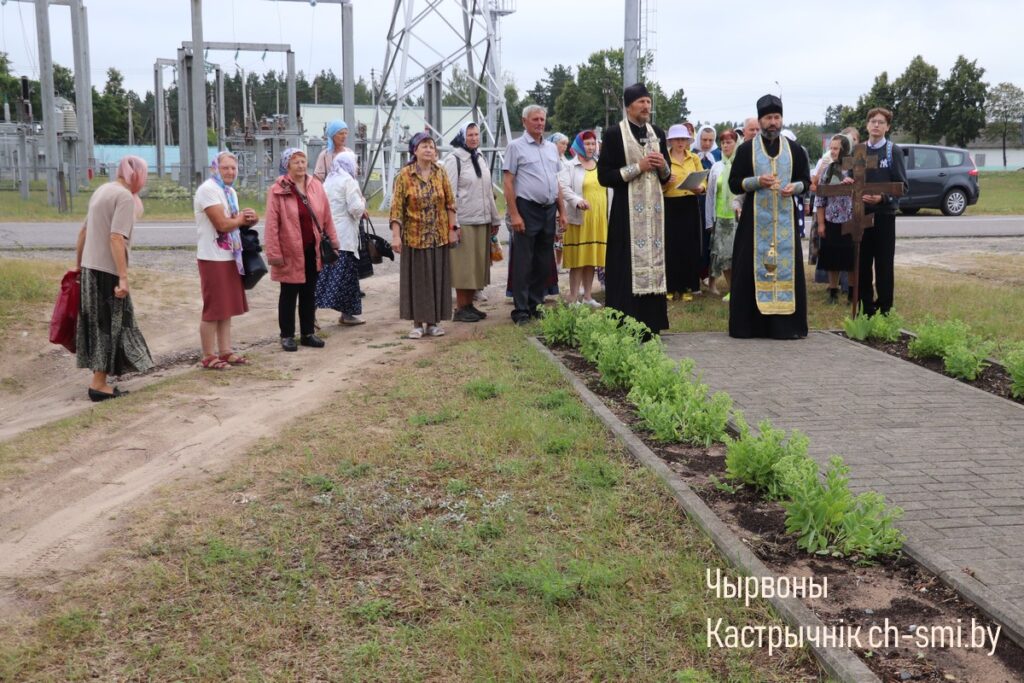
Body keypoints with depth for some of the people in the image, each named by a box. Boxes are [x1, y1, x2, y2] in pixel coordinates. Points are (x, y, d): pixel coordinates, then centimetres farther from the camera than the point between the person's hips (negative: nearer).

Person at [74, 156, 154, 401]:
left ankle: (99, 377, 22)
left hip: (90, 268, 9)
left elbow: (84, 231, 18)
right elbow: (116, 238, -22)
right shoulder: (125, 196, -13)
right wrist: (123, 277, -23)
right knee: (110, 325, -1)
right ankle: (99, 384, 2)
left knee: (99, 324, 15)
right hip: (107, 271, -8)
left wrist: (78, 264, 26)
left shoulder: (102, 190, 14)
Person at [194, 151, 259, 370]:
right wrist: (241, 218, -3)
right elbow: (222, 223, -22)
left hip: (229, 256, 9)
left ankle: (225, 352, 21)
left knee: (227, 307, 13)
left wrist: (248, 219, -4)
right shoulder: (208, 190, -14)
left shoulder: (230, 192, 15)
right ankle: (209, 357, 4)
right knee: (213, 309, -3)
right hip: (213, 258, -9)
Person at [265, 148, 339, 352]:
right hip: (290, 251, -4)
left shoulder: (316, 186, 4)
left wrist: (332, 241, 8)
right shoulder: (278, 190, -9)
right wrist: (273, 253, -14)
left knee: (309, 293, 12)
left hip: (312, 250, 4)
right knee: (289, 294, 6)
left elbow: (326, 217, 9)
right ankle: (287, 335, 15)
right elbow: (272, 224, -11)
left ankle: (308, 333, 23)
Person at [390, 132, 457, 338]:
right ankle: (418, 323, 10)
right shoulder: (404, 175, -6)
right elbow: (396, 208, -8)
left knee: (437, 277, 6)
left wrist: (452, 229, 0)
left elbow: (450, 204, 5)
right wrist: (396, 236, -14)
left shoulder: (440, 173, 3)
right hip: (414, 236, -3)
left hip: (439, 236, 3)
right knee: (416, 278, 3)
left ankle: (433, 322, 16)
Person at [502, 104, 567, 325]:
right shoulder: (516, 146, -3)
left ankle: (535, 306, 20)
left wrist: (562, 211, 13)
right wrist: (514, 214, -15)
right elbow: (508, 182, -8)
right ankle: (521, 310, 3)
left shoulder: (552, 148, 15)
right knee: (523, 263, -3)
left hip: (549, 210, 6)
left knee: (544, 263, 10)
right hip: (527, 209, -6)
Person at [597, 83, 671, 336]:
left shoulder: (657, 133, 13)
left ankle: (650, 323, 9)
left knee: (653, 262, 4)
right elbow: (604, 175, -7)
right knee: (627, 266, -8)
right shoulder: (614, 134, -3)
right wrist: (638, 167, -13)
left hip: (654, 208, 5)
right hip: (627, 210, -5)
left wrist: (663, 166, -3)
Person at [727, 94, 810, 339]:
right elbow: (733, 184, 2)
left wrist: (795, 187, -9)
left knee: (786, 267, 0)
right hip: (754, 218, -2)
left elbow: (806, 179, 14)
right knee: (752, 268, -3)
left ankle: (786, 323, 6)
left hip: (785, 218, 2)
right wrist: (757, 181, -15)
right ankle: (749, 323, 3)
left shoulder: (794, 150, 9)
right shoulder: (746, 149, 3)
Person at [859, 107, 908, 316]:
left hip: (884, 214, -3)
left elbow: (902, 185, -4)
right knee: (862, 263, 6)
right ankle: (866, 309, 16)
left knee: (884, 265, 1)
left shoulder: (894, 151, -1)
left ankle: (885, 310, 8)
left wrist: (883, 198, -20)